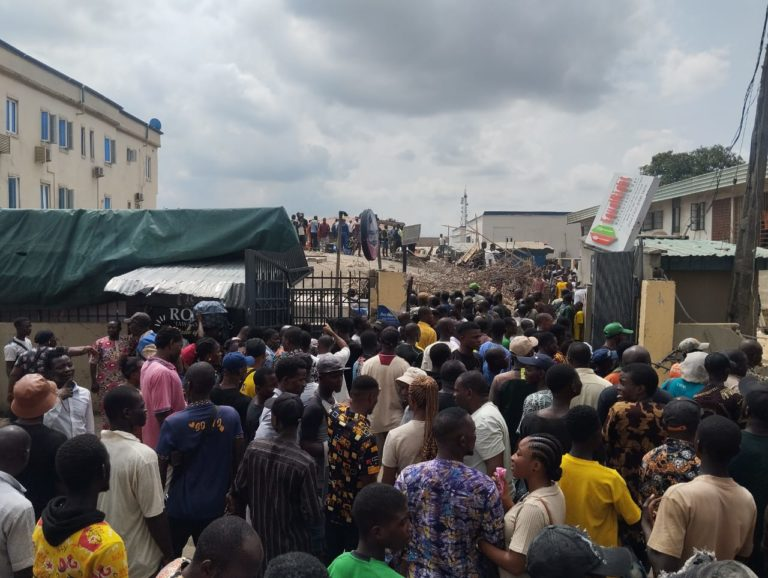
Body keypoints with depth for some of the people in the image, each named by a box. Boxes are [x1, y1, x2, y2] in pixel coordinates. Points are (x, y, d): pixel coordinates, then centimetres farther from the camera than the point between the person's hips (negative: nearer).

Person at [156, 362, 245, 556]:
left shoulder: (173, 423, -17)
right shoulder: (231, 416, -10)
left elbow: (161, 468, -9)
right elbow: (238, 459, -3)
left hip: (180, 507, -2)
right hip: (214, 505, 2)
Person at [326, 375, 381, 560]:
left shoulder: (334, 413, -13)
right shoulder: (366, 436, -33)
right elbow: (368, 483, -24)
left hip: (332, 502, 6)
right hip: (356, 510, -6)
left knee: (331, 556, 24)